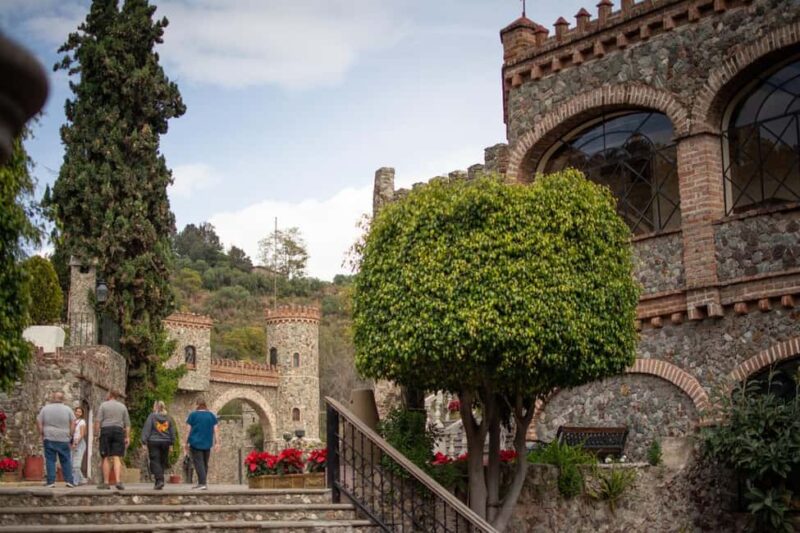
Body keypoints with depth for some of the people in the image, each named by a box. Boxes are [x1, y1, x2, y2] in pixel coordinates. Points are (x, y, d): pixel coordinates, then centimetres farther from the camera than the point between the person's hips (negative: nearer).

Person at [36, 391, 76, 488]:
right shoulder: (67, 409, 4)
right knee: (66, 460, 5)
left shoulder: (45, 408, 2)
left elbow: (39, 422, 1)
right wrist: (70, 435, 6)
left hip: (49, 438, -1)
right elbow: (73, 423, 1)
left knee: (50, 460, 2)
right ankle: (69, 480, 1)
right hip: (64, 439, 1)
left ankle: (51, 481, -2)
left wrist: (42, 434, 8)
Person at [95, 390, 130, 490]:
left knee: (106, 458, 4)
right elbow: (127, 423, 8)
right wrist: (127, 437, 9)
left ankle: (105, 482, 5)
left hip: (106, 430, -1)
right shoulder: (122, 406, 12)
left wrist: (96, 433, -2)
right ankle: (118, 481, -18)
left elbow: (98, 421, -4)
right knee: (117, 458, -3)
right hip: (119, 431, 1)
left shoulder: (103, 405, 5)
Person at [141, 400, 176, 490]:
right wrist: (172, 443, 18)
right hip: (165, 442, 4)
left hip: (154, 442, -4)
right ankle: (159, 482, 16)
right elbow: (172, 431, 11)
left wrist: (144, 442, -6)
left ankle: (159, 480, -18)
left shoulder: (152, 416, -5)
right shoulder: (169, 418, 7)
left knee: (155, 462, -2)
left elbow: (147, 429, -8)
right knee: (162, 462, 12)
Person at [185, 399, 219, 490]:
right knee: (205, 464, 15)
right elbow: (216, 430, 1)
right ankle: (200, 483, 24)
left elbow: (189, 430, -3)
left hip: (196, 443, -4)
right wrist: (217, 443, 2)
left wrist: (187, 443, 3)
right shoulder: (211, 415, 6)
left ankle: (203, 483, -17)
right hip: (207, 444, 4)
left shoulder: (193, 415, -2)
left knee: (199, 463, -5)